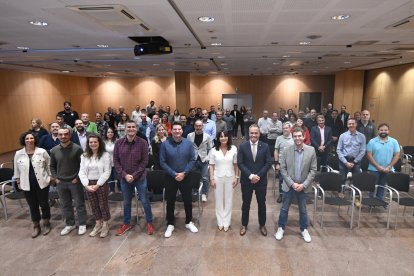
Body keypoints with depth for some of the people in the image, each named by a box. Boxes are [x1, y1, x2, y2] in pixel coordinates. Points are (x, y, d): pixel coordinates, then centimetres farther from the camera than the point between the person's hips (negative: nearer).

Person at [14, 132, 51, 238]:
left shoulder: (42, 152, -8)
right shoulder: (18, 154, -2)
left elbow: (49, 165, 1)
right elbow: (16, 169, 9)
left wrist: (51, 177, 1)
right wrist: (18, 181, 11)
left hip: (42, 183, -2)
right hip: (27, 185, 2)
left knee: (44, 204, 9)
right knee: (33, 206, 12)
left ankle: (46, 224, 27)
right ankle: (36, 226, 28)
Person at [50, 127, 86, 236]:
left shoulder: (77, 148, -12)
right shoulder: (54, 150, 2)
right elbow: (52, 166, 13)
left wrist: (77, 178, -11)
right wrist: (55, 178, 3)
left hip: (75, 182, -4)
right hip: (60, 183, 4)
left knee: (79, 204, 6)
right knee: (65, 205, 15)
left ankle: (82, 224, 22)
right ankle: (70, 224, 32)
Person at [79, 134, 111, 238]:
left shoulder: (105, 155, -9)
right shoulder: (84, 156, 5)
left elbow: (107, 172, -12)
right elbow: (82, 172, 2)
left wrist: (97, 185, -15)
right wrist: (86, 185, -10)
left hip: (101, 184, -4)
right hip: (89, 184, 4)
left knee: (103, 205, 6)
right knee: (93, 205, 15)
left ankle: (105, 225, 24)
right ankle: (98, 224, 33)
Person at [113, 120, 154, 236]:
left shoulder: (142, 142, -10)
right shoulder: (119, 142, -3)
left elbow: (144, 161, -9)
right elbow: (116, 161, -1)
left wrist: (134, 175, -15)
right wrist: (124, 175, -11)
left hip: (140, 177, -2)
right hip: (124, 178, 2)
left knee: (144, 201, 9)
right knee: (126, 202, 18)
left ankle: (149, 223, 26)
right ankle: (126, 223, 36)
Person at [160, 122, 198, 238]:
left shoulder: (188, 143, -4)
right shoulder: (165, 144, -8)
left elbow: (192, 160, -5)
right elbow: (162, 162, -9)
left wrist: (183, 173, -15)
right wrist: (174, 174, -15)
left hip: (185, 177, 1)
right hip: (170, 178, -1)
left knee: (188, 200, 12)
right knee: (170, 202, 11)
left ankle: (189, 222, 33)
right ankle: (170, 224, 29)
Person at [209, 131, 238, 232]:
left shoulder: (233, 149, -6)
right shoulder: (214, 150, -5)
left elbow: (236, 164, 0)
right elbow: (211, 166, -1)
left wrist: (236, 177, 0)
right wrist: (212, 179, -5)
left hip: (230, 177, 0)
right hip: (218, 177, 0)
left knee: (228, 200, 9)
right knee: (219, 200, 11)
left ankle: (227, 222, 24)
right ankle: (220, 222, 27)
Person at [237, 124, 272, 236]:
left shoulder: (265, 146, -2)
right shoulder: (243, 146, -5)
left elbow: (268, 163, -4)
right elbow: (240, 163, -8)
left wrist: (259, 175, -14)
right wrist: (250, 175, -16)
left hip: (261, 180, 1)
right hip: (246, 180, 0)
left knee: (261, 203, 13)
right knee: (246, 204, 13)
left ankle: (262, 225, 33)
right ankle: (244, 225, 30)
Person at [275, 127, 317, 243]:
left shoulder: (311, 150, -7)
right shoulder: (286, 151, -8)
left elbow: (313, 170, -4)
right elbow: (282, 169, -6)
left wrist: (303, 185, -11)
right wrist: (292, 183, -13)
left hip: (303, 186, 1)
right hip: (289, 185, 0)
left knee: (303, 209, 16)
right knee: (284, 208, 12)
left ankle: (304, 230, 36)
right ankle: (281, 228, 30)